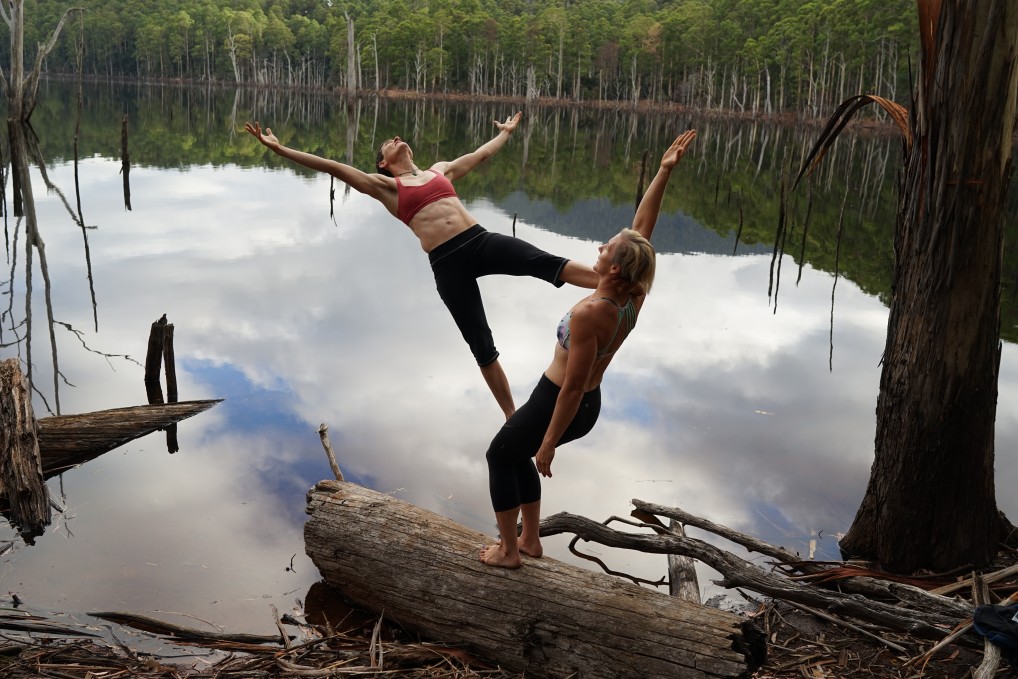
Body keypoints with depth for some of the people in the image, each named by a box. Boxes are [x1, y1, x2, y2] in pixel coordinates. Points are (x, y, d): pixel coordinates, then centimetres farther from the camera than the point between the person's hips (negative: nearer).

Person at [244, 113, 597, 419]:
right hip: (447, 264, -3)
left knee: (547, 263, -22)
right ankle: (512, 416, 10)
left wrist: (506, 132, 55)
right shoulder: (386, 186, 14)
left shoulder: (441, 170, 25)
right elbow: (331, 167, 9)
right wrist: (279, 149, 6)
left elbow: (482, 154, 41)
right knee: (481, 345, 1)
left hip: (481, 241, 3)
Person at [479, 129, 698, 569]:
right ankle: (531, 540, 37)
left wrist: (549, 442, -19)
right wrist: (664, 172, -8)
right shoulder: (634, 298, -12)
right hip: (589, 406, 8)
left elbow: (573, 386, -28)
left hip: (559, 404, -8)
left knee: (499, 455, 17)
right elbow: (643, 227, -5)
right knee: (517, 454, 28)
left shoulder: (589, 313, -33)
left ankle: (508, 551, 26)